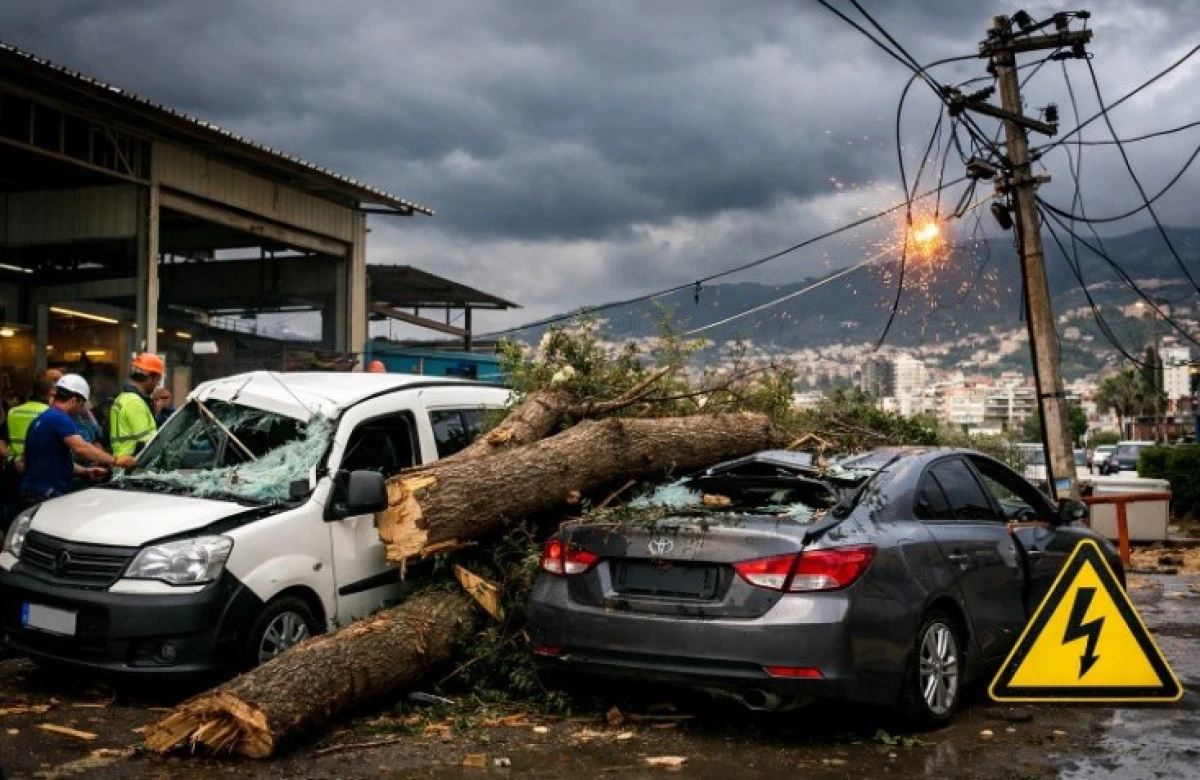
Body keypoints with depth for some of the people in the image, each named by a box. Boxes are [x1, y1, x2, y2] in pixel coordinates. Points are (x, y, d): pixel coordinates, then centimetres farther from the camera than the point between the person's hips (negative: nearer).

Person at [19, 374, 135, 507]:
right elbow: (81, 448, -26)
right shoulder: (60, 418, -12)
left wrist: (85, 471, 15)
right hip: (47, 493, -11)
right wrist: (115, 460, -27)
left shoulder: (42, 419, 22)